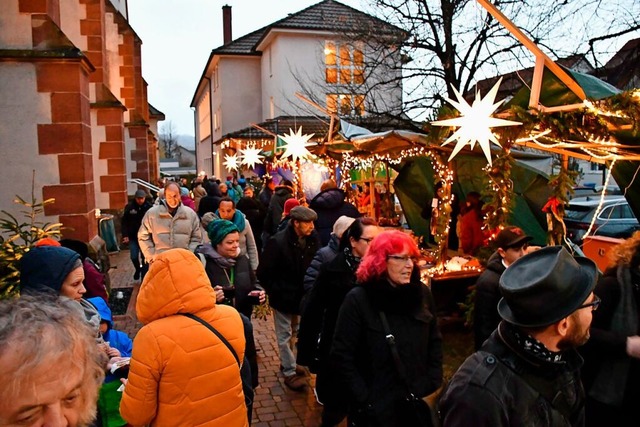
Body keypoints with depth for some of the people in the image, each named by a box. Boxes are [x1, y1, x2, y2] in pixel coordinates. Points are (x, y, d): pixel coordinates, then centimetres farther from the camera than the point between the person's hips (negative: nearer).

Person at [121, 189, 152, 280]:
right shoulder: (129, 207, -5)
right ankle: (138, 269, 32)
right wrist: (125, 235, -7)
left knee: (144, 257, 6)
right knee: (134, 257, 1)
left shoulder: (149, 207, -10)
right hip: (133, 237, 1)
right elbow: (124, 222, -1)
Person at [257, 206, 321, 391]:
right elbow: (264, 272, -16)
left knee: (293, 332, 21)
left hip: (302, 296, 5)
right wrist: (275, 292, -13)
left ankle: (287, 363, 39)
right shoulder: (278, 242, -22)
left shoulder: (313, 240, -8)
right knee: (285, 334, 8)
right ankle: (289, 372, 19)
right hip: (283, 297, -5)